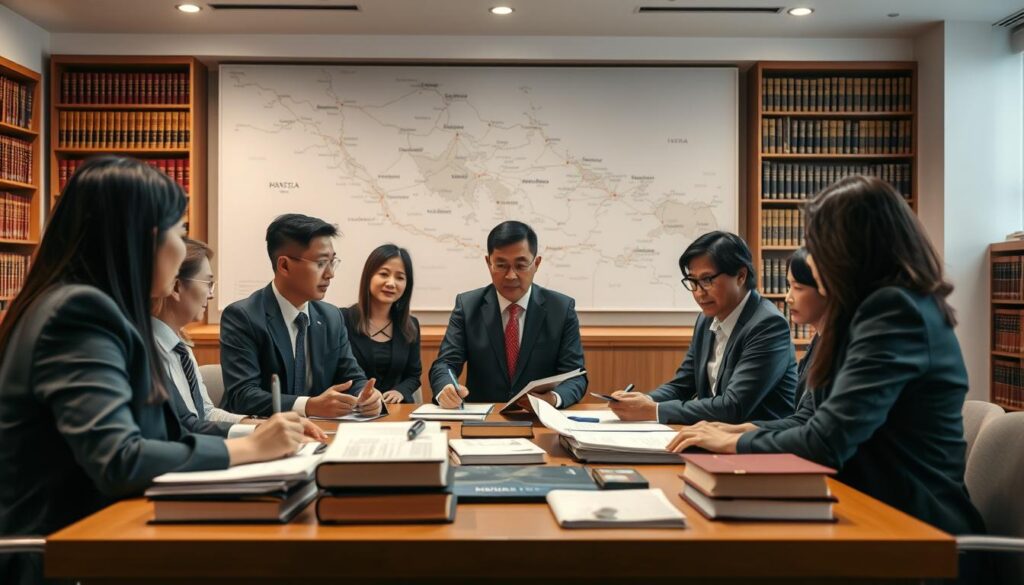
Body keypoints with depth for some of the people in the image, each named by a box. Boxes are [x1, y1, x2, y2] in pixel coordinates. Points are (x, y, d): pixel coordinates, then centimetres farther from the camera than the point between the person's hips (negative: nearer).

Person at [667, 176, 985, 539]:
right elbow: (829, 421, 14)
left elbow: (827, 441, -22)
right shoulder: (889, 305, 13)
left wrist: (735, 443, -7)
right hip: (883, 507, 8)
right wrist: (746, 430, 7)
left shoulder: (895, 311, -18)